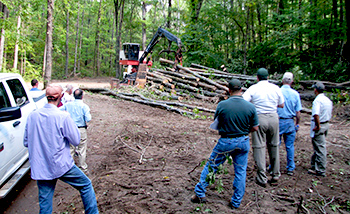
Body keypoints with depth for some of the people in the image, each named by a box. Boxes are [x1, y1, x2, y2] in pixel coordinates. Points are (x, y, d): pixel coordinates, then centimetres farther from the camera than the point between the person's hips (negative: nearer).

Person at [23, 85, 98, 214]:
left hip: (39, 168, 5)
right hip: (61, 165, -5)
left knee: (44, 204, 15)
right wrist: (72, 124, 4)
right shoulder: (63, 117, -17)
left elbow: (26, 142, 9)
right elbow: (76, 140, -9)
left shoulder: (32, 116, -1)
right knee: (86, 185, 15)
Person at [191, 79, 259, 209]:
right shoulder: (250, 107, -9)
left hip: (226, 142, -2)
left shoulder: (222, 105, -13)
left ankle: (200, 193, 22)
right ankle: (236, 202, 24)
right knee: (240, 171, 14)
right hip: (243, 142, 2)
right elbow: (255, 128, -1)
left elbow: (217, 124, -1)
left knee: (211, 165, 13)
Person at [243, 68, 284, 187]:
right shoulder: (276, 88, 5)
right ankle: (275, 175, 24)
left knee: (259, 147, 2)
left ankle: (262, 179, 4)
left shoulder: (253, 88, -5)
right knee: (274, 146, 14)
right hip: (273, 118, 3)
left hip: (259, 118, -3)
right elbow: (282, 105, 12)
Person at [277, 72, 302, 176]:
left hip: (278, 121, -1)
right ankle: (290, 168, 19)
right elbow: (298, 112, 0)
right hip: (290, 122, 2)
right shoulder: (295, 94, -3)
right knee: (290, 146, 10)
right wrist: (297, 124, 14)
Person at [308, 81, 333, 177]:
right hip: (326, 124, 9)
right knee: (320, 147, 18)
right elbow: (330, 114, 16)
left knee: (320, 148, -3)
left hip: (319, 126, -9)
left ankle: (320, 171, 4)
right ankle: (314, 165, 30)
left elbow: (316, 114, -31)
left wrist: (318, 126, -21)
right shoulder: (328, 100, 10)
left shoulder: (317, 100, -18)